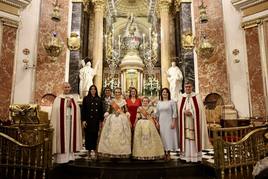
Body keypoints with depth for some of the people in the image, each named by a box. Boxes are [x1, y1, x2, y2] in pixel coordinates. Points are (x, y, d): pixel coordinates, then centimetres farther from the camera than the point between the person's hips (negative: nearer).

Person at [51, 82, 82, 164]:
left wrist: (70, 105, -9)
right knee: (62, 138, -3)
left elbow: (76, 109, 5)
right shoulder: (58, 98, 3)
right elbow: (56, 109, -9)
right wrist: (66, 105, -11)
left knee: (70, 138, 6)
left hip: (71, 121, 3)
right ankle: (61, 157, 4)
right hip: (62, 122, -3)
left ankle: (69, 156, 15)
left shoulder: (73, 98, 13)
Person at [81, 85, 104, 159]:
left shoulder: (99, 99, 9)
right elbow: (83, 110, -1)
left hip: (96, 121, 2)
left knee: (95, 135, 3)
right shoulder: (86, 98, 3)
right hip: (88, 120, -2)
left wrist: (101, 120, 6)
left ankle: (93, 149, 10)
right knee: (88, 135, -2)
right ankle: (90, 150, 4)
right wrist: (83, 120, -8)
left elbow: (101, 110, 9)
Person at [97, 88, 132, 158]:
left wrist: (128, 119, -4)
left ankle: (121, 152, 9)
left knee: (121, 136, 0)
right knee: (111, 136, -2)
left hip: (122, 120, 0)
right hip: (112, 119, 0)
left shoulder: (123, 101, 7)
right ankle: (110, 152, 6)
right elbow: (108, 111, 6)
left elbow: (126, 111, 7)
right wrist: (105, 117, -4)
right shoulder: (111, 101, 8)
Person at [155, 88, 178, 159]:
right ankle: (164, 152, 12)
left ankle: (168, 153, 5)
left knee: (169, 135, -2)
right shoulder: (159, 103, 10)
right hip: (161, 122, 4)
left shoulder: (171, 102, -1)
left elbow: (174, 113, -6)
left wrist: (173, 122, -12)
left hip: (169, 122, -3)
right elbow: (157, 114, 13)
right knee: (162, 136, 4)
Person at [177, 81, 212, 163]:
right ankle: (186, 156, 7)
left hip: (194, 121, -1)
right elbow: (179, 109, 3)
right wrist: (185, 112, -16)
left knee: (194, 137, -1)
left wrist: (191, 112, -16)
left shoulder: (197, 97, 5)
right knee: (185, 137, 0)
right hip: (184, 122, 1)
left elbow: (200, 109, -3)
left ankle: (196, 156, 8)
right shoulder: (181, 97, 9)